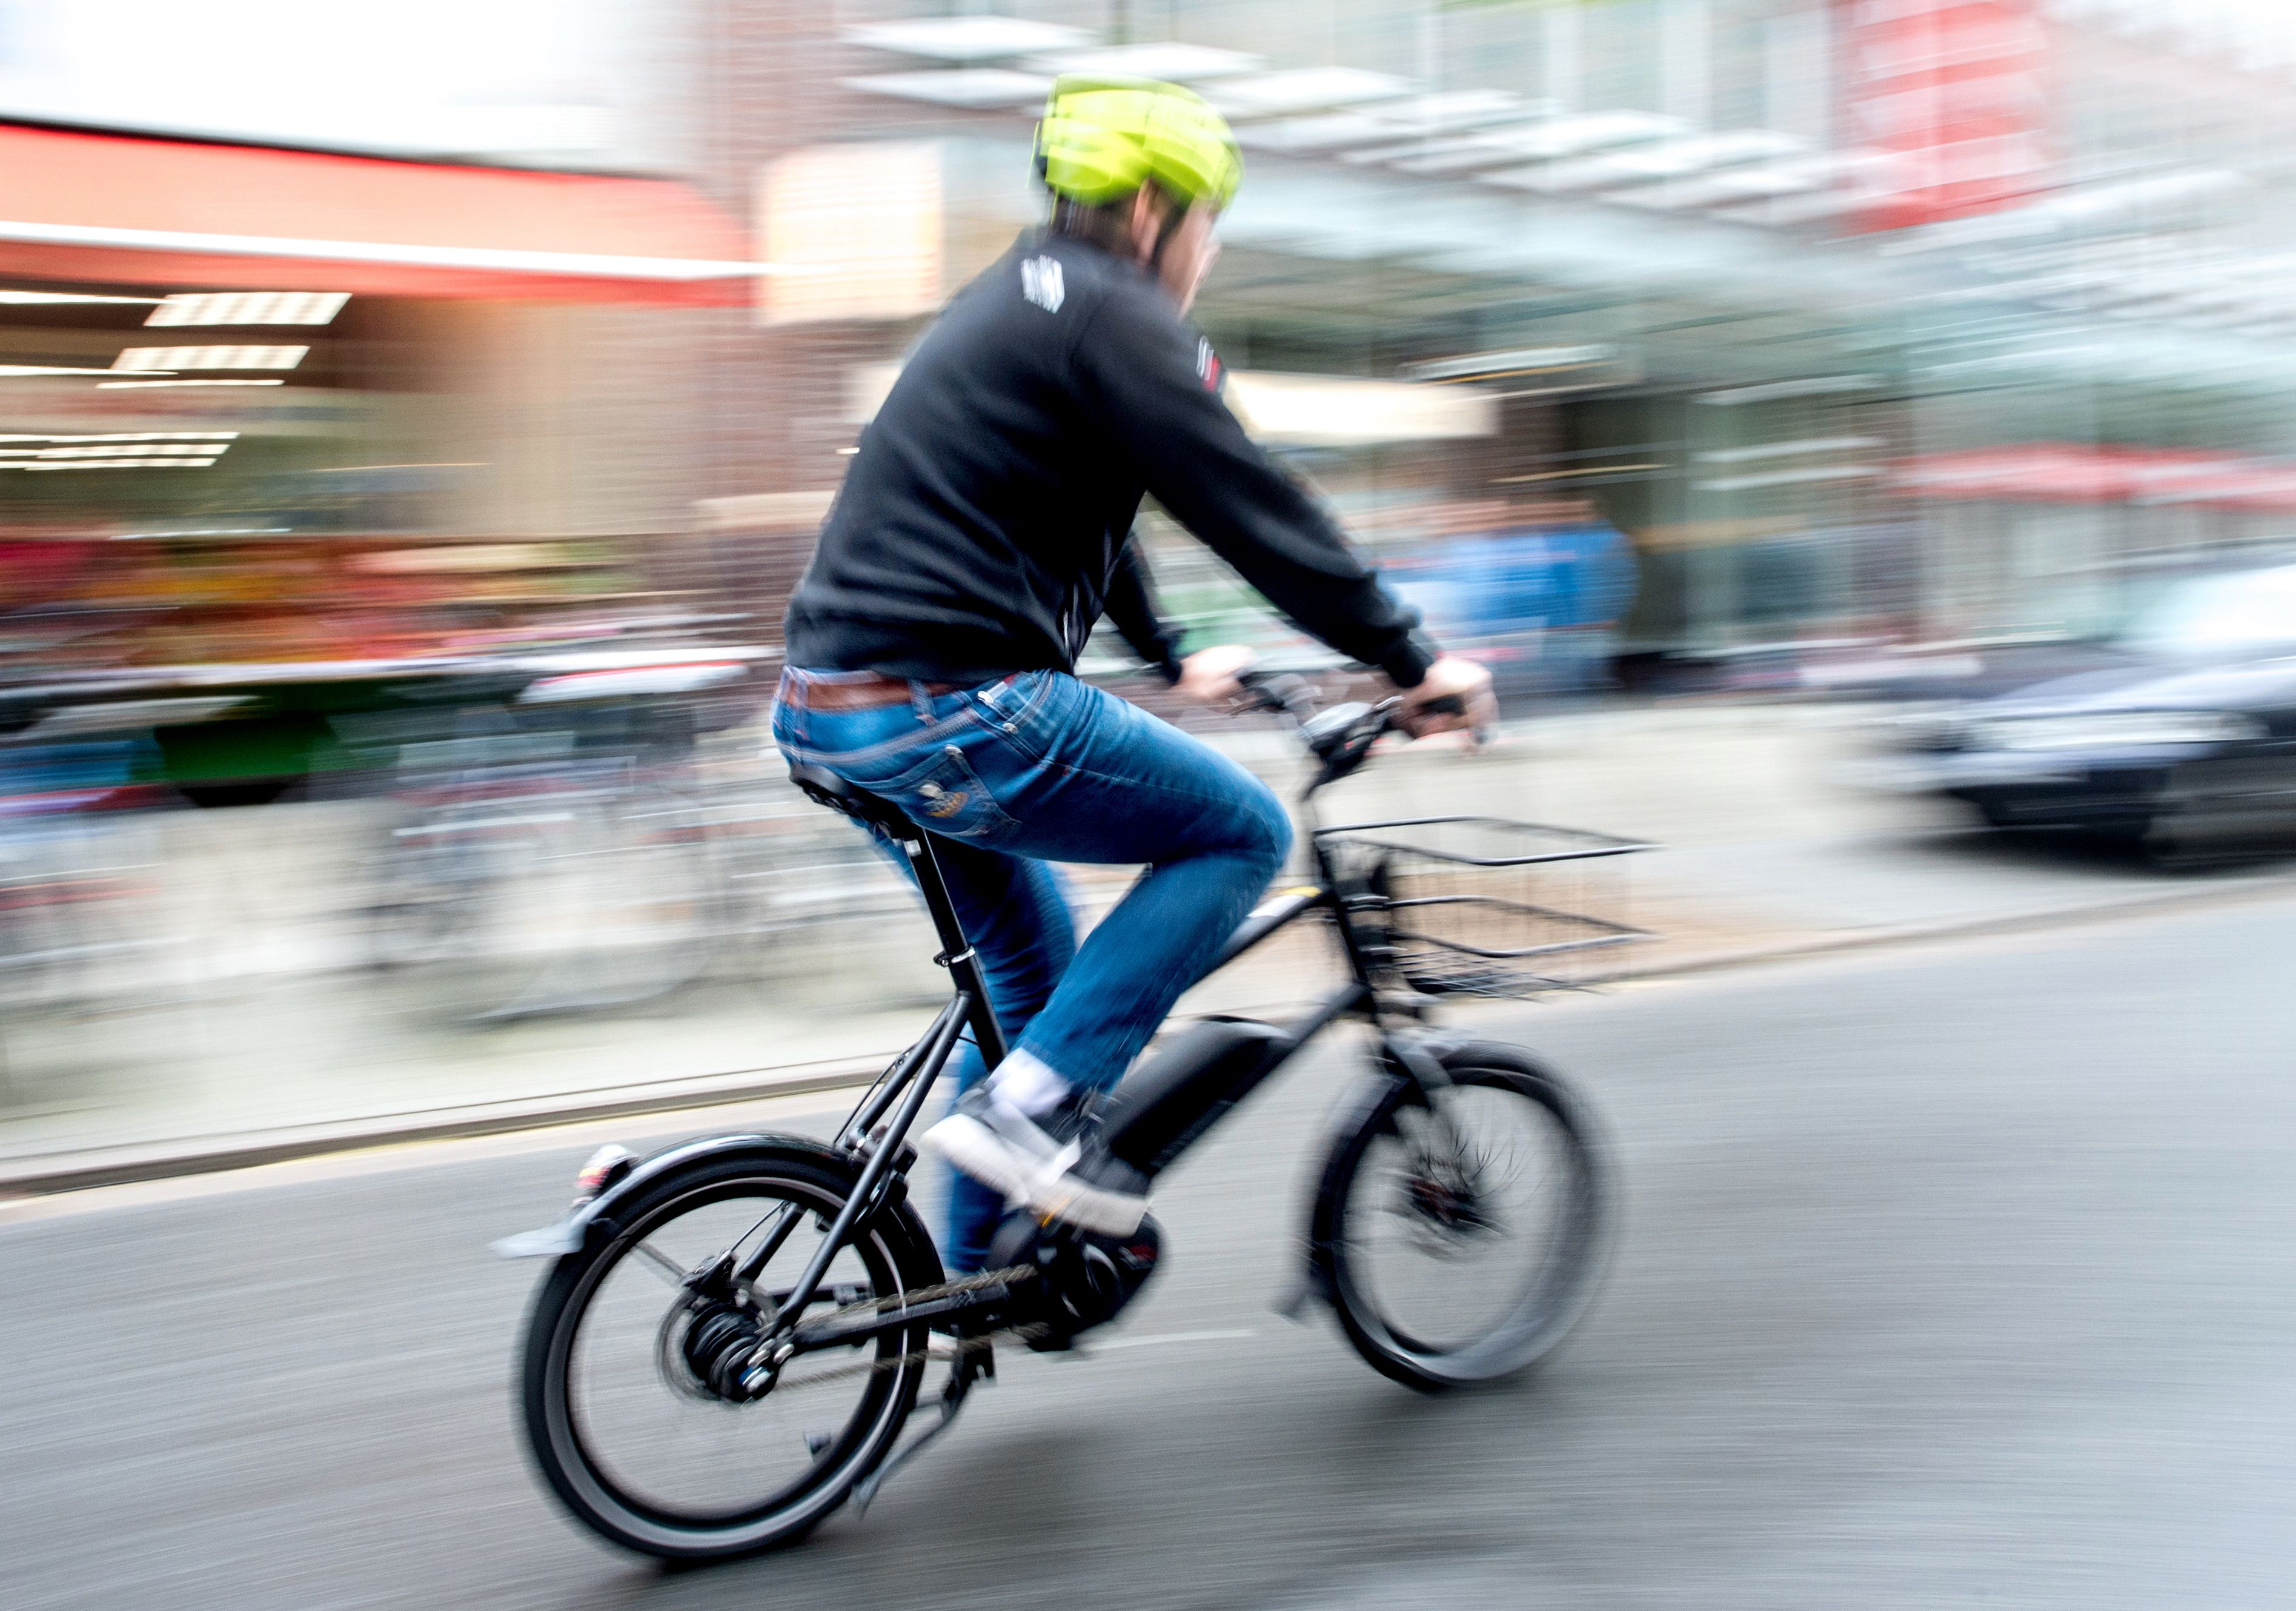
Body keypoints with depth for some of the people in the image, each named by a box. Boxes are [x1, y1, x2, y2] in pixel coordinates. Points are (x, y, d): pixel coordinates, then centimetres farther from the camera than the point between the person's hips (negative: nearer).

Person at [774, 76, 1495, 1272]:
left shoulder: (1011, 305, 23)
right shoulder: (1116, 320, -7)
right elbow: (1254, 512, -10)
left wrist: (1172, 659, 44)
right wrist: (1414, 664, -3)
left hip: (831, 704, 10)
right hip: (953, 712, -10)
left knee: (1030, 960, 25)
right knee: (1243, 832, 2)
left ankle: (978, 1266, 30)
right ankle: (1028, 1104, -5)